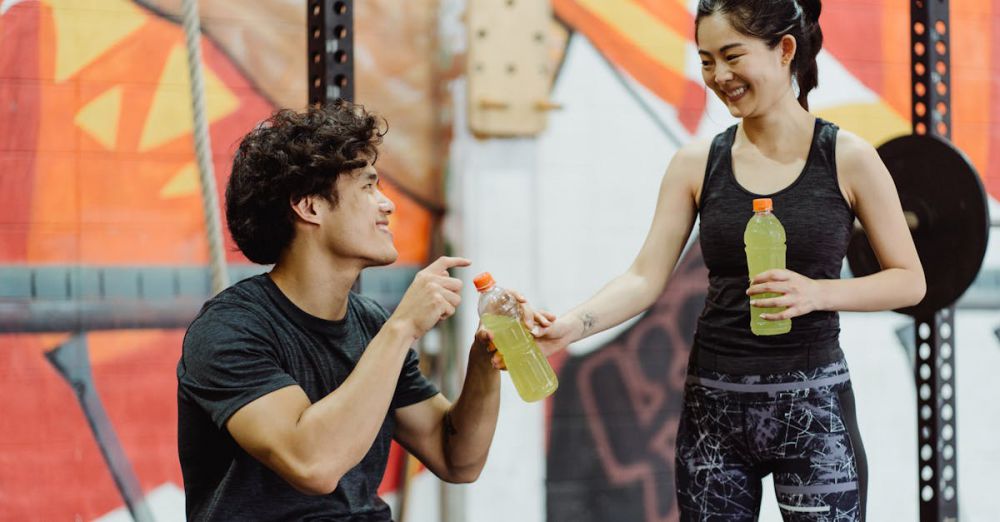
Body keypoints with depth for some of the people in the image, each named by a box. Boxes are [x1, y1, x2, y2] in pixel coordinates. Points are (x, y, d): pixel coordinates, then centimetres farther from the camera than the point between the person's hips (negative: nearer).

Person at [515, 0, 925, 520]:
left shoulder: (848, 159, -3)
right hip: (713, 404, 2)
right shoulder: (697, 164, 3)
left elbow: (909, 281, 0)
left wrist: (818, 292, -17)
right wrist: (572, 325, -20)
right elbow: (645, 278, -2)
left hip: (812, 403, -2)